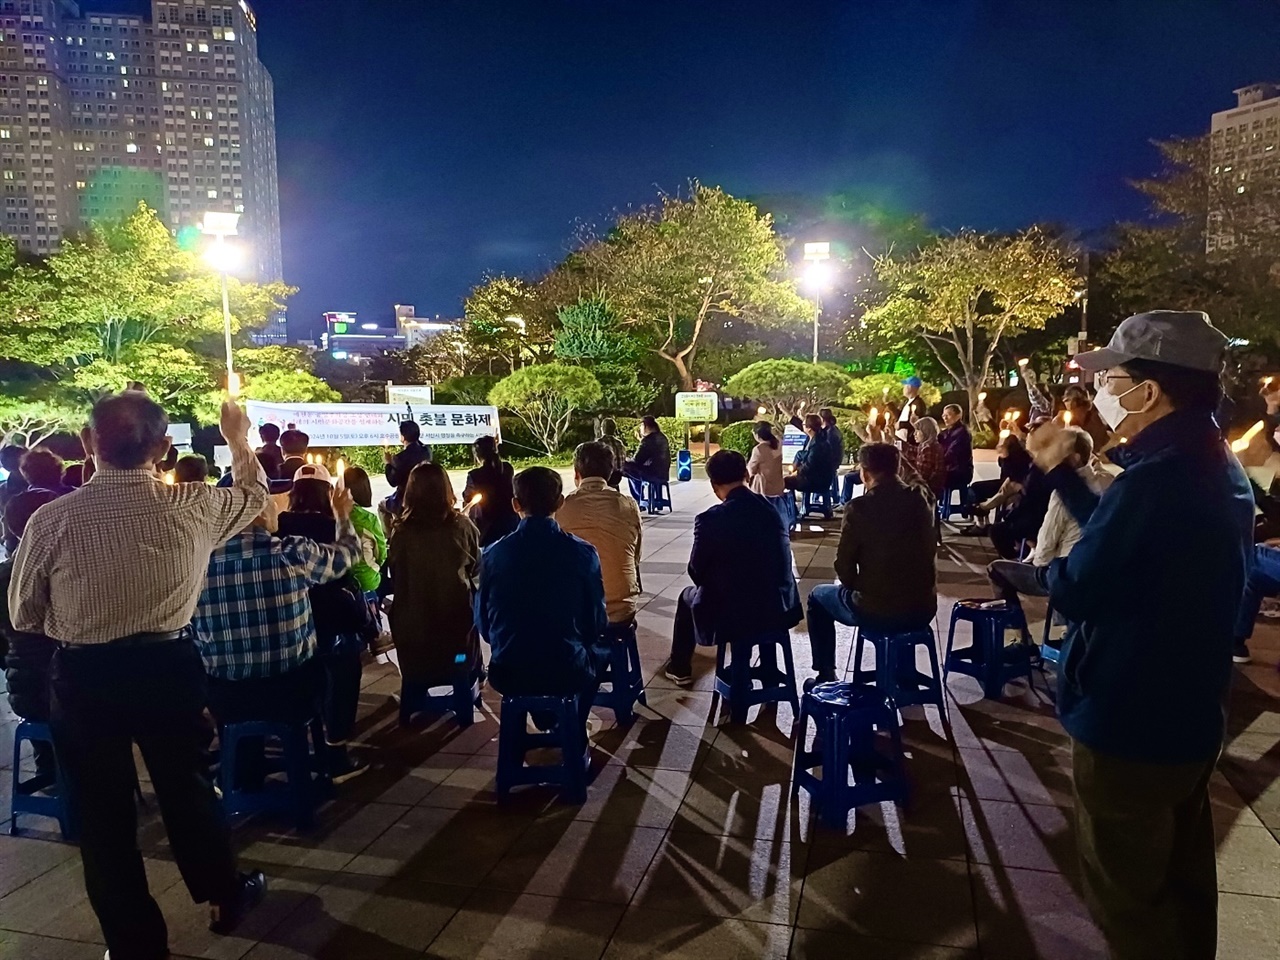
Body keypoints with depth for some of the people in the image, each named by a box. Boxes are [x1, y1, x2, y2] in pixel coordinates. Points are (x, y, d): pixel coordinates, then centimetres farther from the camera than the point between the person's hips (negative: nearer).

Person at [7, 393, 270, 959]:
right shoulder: (195, 507, -12)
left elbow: (23, 617, 0)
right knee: (188, 788, 22)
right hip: (170, 669, 1)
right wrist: (239, 441, 27)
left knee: (102, 813, 15)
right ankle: (224, 897, 41)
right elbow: (255, 499, 12)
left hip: (82, 678, -1)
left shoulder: (52, 519, -14)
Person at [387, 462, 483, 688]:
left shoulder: (402, 532, -15)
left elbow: (395, 578, -1)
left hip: (415, 621, 0)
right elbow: (476, 568, 3)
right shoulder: (462, 526, -12)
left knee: (418, 683, 15)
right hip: (457, 615, 0)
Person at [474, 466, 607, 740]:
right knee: (598, 651, 32)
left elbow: (484, 625, 0)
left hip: (508, 675, 2)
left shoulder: (492, 554, -10)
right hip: (568, 673, -1)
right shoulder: (584, 553, -13)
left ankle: (547, 725, 47)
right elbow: (597, 622, -5)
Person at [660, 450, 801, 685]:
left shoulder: (710, 519, -16)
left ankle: (679, 668, 42)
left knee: (688, 597, 26)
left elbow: (696, 572, -3)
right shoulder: (771, 509, -1)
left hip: (732, 617, -4)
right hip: (781, 610, 5)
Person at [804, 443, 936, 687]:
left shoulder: (859, 507, -14)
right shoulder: (921, 502, 0)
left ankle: (825, 676, 29)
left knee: (818, 596, 24)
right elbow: (928, 552, 11)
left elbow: (844, 566, -8)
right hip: (922, 608, 5)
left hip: (875, 610, -5)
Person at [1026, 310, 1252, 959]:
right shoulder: (1216, 468, 3)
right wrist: (1060, 471, 14)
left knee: (1126, 894, 10)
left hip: (1128, 723, -9)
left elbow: (1074, 589, -24)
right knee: (1182, 875, 25)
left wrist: (1038, 568, -3)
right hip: (1188, 714, 9)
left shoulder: (1157, 479, -29)